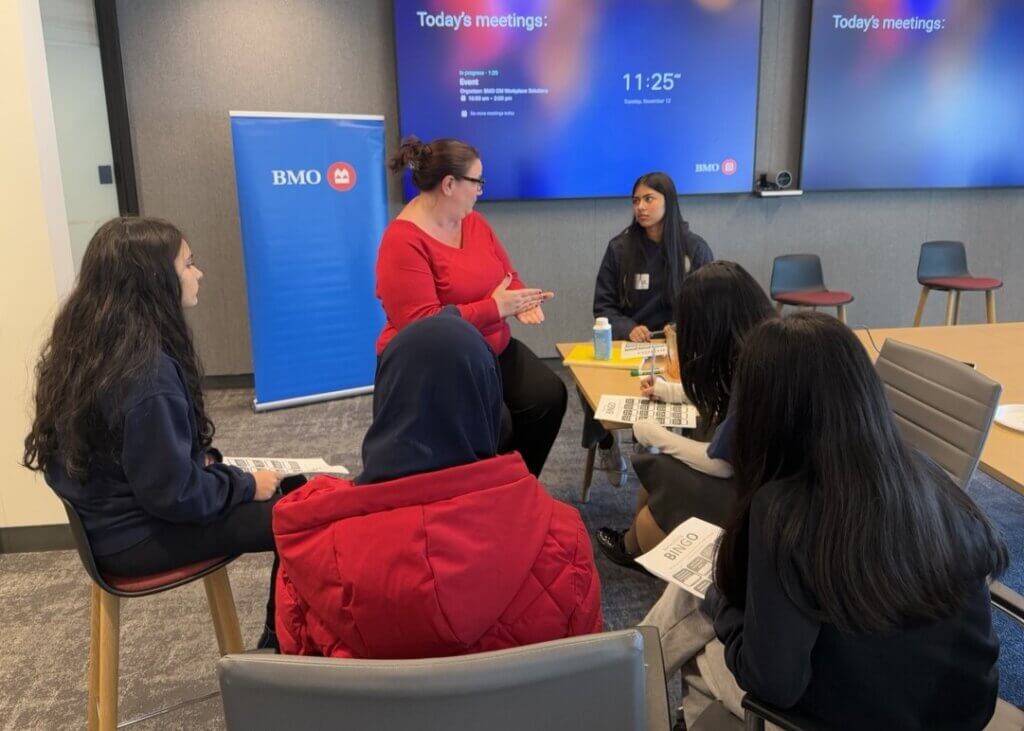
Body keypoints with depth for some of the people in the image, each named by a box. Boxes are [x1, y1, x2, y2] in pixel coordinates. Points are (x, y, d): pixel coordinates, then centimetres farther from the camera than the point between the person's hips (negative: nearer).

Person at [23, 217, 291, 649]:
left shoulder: (84, 345, 1)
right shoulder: (146, 371, -28)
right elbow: (175, 494, -27)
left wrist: (198, 459, 7)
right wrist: (245, 485, -12)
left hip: (117, 516, 9)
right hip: (138, 536, -9)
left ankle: (278, 640, 20)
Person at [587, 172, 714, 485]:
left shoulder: (695, 248, 1)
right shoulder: (620, 247, 2)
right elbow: (603, 306, 3)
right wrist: (628, 329, -18)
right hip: (627, 342, 1)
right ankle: (605, 440, 6)